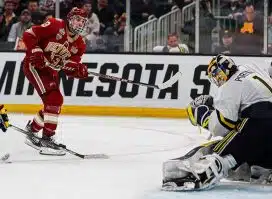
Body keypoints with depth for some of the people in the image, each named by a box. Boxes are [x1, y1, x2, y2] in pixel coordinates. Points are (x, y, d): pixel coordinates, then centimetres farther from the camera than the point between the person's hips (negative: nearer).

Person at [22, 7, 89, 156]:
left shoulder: (79, 45, 2)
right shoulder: (55, 25, -17)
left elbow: (69, 70, -2)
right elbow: (29, 35, -19)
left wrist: (79, 70, -23)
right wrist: (36, 52, -28)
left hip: (50, 71, 9)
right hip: (34, 65, -9)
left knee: (54, 102, 14)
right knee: (53, 99, -20)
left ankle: (32, 130, 35)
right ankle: (47, 139, -19)